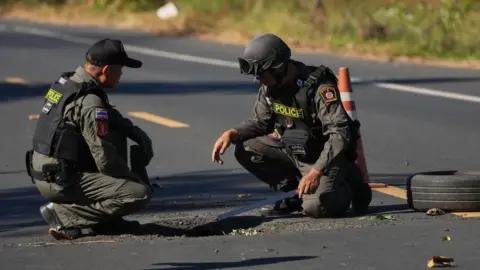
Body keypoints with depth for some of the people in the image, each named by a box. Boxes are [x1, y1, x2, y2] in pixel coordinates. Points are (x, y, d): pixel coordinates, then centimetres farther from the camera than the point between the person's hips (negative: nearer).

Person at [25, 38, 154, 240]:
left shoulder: (66, 82, 10)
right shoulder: (90, 102, -20)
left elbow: (111, 118, 25)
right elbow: (105, 160, -19)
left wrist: (137, 133, 9)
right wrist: (134, 178, -2)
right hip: (61, 182, -10)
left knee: (117, 136, 21)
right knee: (140, 193, -14)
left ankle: (108, 219, 17)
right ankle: (64, 214, -8)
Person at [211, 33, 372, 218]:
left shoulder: (320, 87, -27)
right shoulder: (270, 87, -4)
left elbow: (340, 134, -31)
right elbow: (260, 122, 10)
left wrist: (316, 172, -40)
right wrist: (232, 133, -10)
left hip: (325, 157, -7)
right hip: (292, 150, 7)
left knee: (315, 207, -27)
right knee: (245, 150, -9)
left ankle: (350, 187, 6)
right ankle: (291, 194, 5)